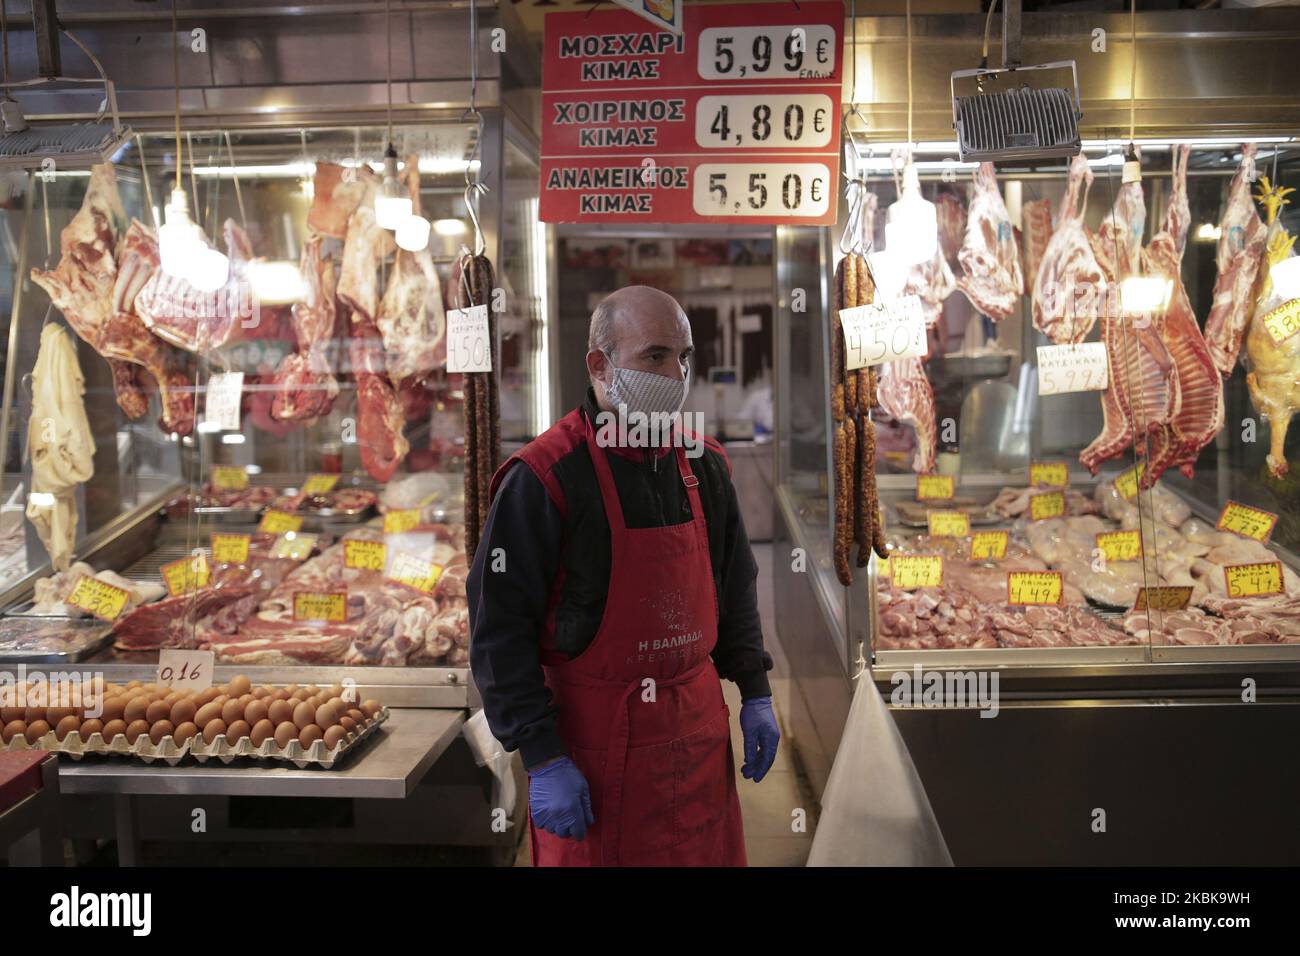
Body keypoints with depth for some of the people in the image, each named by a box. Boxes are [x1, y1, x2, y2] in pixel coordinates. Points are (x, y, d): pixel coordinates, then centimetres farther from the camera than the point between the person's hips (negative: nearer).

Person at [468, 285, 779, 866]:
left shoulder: (706, 464, 4)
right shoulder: (544, 477, -16)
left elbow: (735, 590, 15)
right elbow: (500, 628, -15)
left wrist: (755, 692, 11)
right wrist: (541, 757, -16)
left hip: (698, 729, 6)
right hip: (593, 742, -5)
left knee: (711, 853, 17)